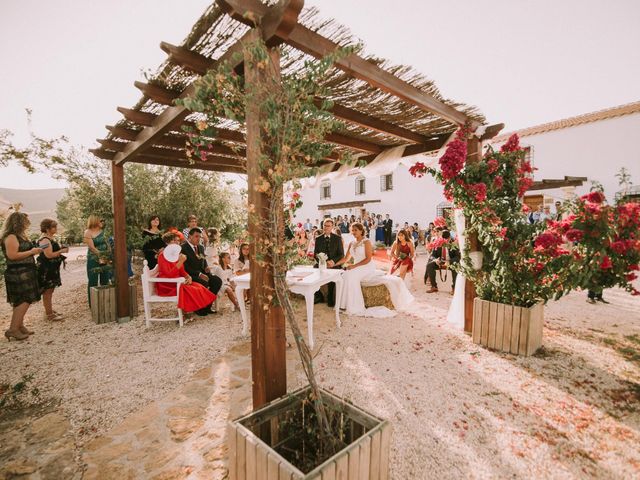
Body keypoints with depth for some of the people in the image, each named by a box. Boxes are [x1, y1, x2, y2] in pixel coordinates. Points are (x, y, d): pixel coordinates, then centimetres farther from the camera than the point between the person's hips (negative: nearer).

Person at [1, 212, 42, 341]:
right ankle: (13, 330, -5)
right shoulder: (11, 237, -15)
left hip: (25, 273, 10)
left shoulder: (20, 236, 14)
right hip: (18, 274, -10)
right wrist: (31, 252, -16)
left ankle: (20, 326, 20)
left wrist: (34, 251, 8)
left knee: (22, 301, 12)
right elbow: (12, 255, -23)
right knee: (24, 301, -10)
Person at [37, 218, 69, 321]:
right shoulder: (44, 240, -17)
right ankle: (48, 314, 4)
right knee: (47, 291, -3)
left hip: (52, 268, 10)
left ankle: (50, 310, 27)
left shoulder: (52, 237, 12)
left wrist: (61, 249, 9)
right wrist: (61, 251, -13)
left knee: (50, 291, 17)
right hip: (46, 269, -10)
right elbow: (49, 255, -24)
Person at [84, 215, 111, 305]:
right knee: (93, 282, 2)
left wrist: (108, 256, -5)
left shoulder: (102, 231, 8)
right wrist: (101, 256, -15)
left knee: (105, 281, 10)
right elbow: (92, 247, -13)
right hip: (93, 259, -5)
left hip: (105, 259, 5)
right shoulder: (88, 232, -7)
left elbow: (107, 244, 7)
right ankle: (92, 303, 11)